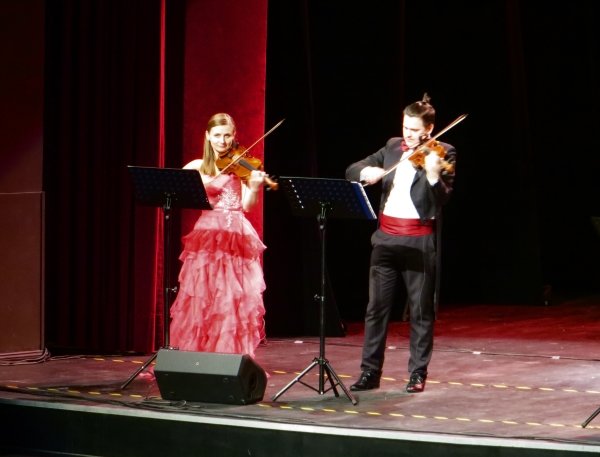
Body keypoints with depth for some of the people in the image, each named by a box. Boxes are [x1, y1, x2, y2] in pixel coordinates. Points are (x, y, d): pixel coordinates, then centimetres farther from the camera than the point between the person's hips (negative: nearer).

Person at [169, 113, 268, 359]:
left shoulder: (240, 166, 8)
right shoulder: (198, 166, 10)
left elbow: (247, 205, -1)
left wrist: (254, 187, -20)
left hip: (238, 239, 0)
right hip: (208, 239, 0)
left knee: (237, 301, -4)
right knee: (203, 300, -4)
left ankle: (233, 356, 0)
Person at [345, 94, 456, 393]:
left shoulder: (442, 154, -3)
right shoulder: (393, 147, 11)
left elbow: (441, 200, -14)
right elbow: (351, 170, 11)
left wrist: (433, 174, -33)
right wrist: (366, 172, -11)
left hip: (418, 241, -5)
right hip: (386, 237, 5)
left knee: (421, 310, 2)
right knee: (376, 307, 6)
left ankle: (418, 374, 9)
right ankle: (370, 372, 11)